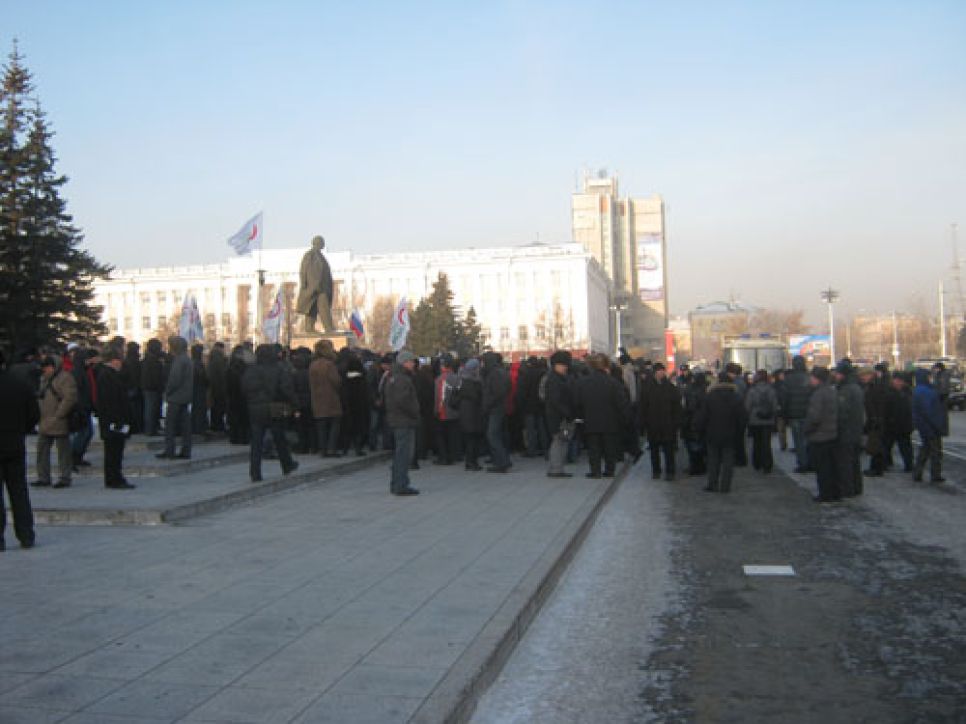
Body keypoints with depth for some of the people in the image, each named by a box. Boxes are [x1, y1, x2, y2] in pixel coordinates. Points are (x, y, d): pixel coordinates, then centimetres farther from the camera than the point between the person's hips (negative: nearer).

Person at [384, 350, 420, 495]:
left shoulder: (392, 377, 14)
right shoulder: (403, 379, -18)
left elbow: (385, 396, 21)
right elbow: (403, 401, -27)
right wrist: (415, 412, -14)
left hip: (395, 420, 11)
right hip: (405, 422, -11)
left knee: (399, 453, 18)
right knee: (404, 453, -6)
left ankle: (395, 484, 25)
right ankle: (401, 486, -4)